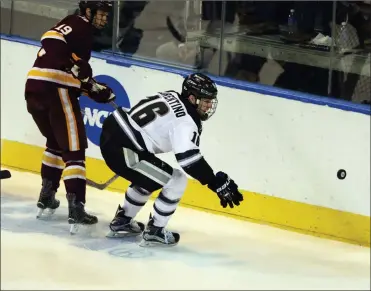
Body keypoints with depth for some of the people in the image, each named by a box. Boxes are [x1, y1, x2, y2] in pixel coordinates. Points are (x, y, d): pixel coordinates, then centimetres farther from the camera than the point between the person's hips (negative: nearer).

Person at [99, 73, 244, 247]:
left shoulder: (172, 97, 12)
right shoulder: (184, 121, -15)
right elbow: (189, 159, -26)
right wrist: (218, 184, -24)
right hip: (121, 150, -10)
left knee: (149, 178, 32)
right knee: (176, 182, -5)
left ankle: (122, 222, 41)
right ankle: (154, 232, 6)